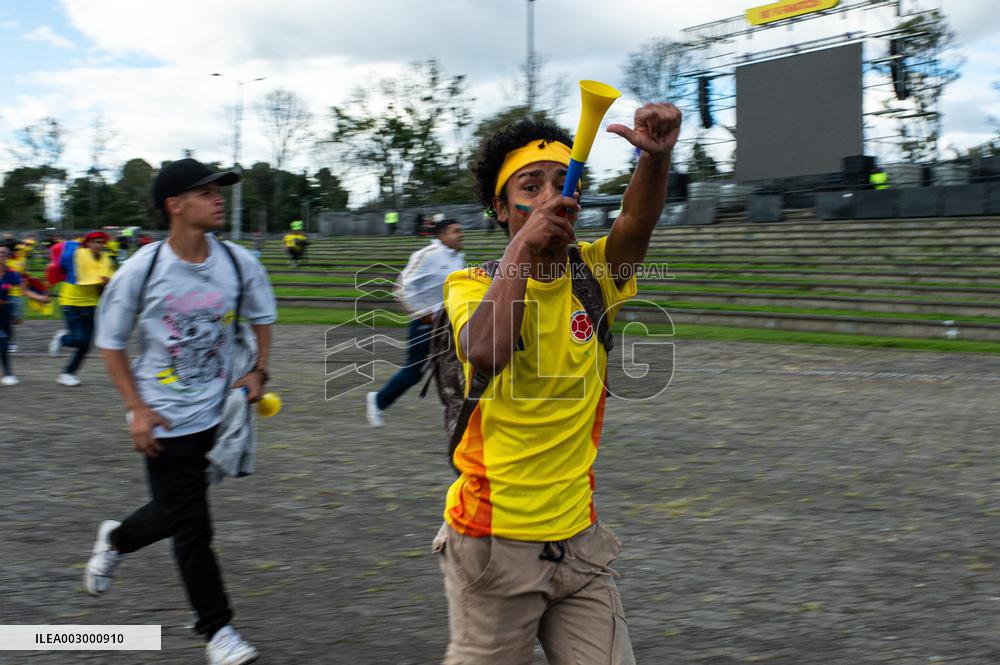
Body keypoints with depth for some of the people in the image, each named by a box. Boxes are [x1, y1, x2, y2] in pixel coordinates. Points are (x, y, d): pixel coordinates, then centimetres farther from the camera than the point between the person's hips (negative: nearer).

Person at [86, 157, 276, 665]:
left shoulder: (238, 263, -6)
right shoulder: (141, 270, -15)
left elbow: (261, 316, 13)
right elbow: (110, 342, -3)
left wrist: (259, 372, -1)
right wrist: (137, 409, -11)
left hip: (216, 412, 4)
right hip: (164, 420, -4)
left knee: (180, 513, 18)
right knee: (192, 529, 0)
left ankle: (115, 539, 49)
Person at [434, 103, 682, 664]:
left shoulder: (593, 273, 2)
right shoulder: (472, 284, -7)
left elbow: (639, 222, -19)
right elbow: (486, 354, -29)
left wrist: (657, 156, -38)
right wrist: (524, 245, -28)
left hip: (579, 541, 3)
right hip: (495, 543, -3)